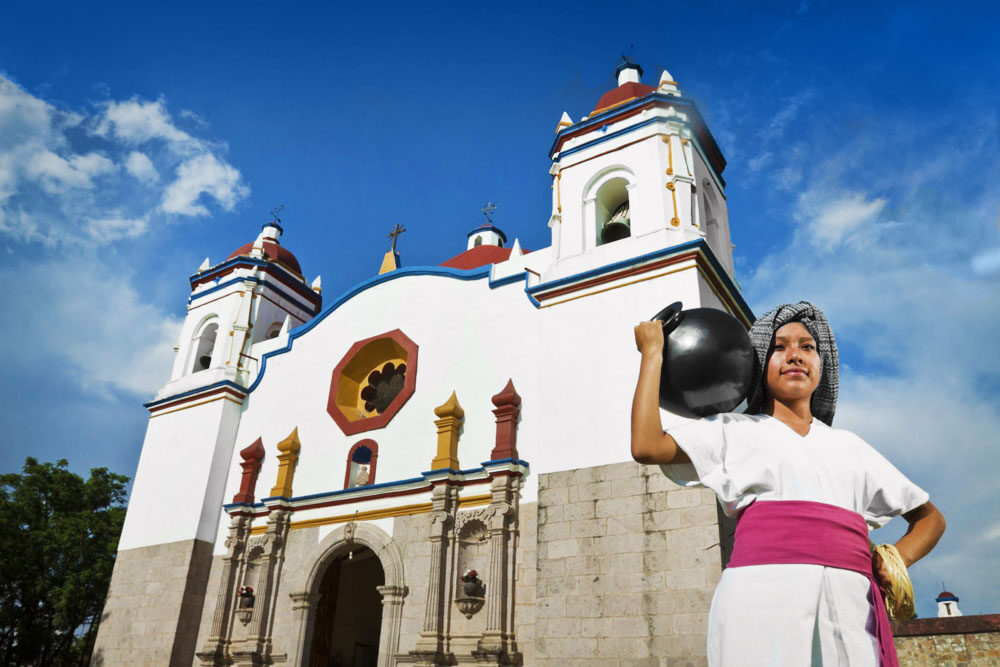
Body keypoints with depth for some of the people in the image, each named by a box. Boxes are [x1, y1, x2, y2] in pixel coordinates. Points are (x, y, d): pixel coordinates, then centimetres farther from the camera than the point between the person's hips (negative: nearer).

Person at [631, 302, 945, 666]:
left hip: (849, 604, 4)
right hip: (761, 594, -3)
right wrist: (652, 354, 7)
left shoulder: (849, 445, 24)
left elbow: (929, 517, 30)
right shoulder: (736, 431, 14)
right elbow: (646, 446, -2)